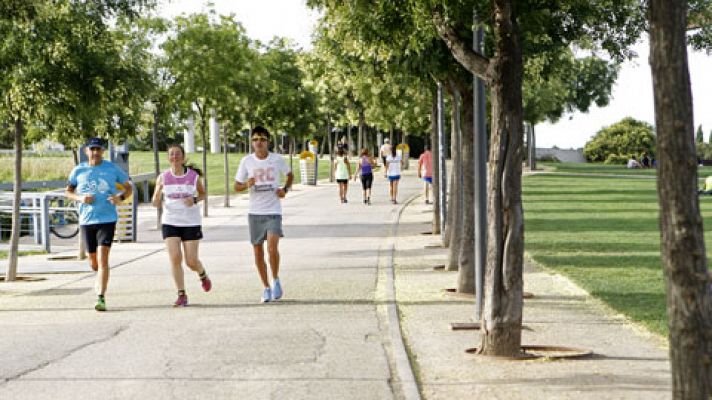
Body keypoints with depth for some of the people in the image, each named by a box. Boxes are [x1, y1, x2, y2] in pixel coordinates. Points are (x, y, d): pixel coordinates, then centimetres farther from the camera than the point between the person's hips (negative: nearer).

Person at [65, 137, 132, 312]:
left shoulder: (112, 169, 1)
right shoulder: (78, 171, 4)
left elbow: (129, 188, 10)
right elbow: (68, 191, 14)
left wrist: (120, 197, -11)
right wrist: (80, 198, -7)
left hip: (107, 219, -3)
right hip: (86, 220, 3)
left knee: (103, 258, -16)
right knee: (93, 262, 10)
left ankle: (101, 298, -16)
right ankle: (101, 279, 44)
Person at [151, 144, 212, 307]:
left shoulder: (193, 176, -3)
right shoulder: (163, 178, -1)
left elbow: (203, 194, 12)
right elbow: (156, 203, 3)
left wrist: (195, 199, -10)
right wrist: (157, 196, -20)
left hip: (191, 222, -1)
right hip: (170, 222, 1)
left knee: (191, 261, -2)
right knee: (175, 258, -11)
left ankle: (203, 275, 34)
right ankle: (181, 295, -1)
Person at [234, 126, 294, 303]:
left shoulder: (277, 159, -2)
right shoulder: (247, 161, -1)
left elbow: (290, 175, 16)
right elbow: (237, 186, 6)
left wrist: (285, 189, -2)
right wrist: (246, 185, -16)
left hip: (273, 211, -2)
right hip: (255, 213, 2)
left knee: (272, 247, -20)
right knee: (258, 253, 5)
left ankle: (276, 280, 3)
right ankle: (266, 288, 21)